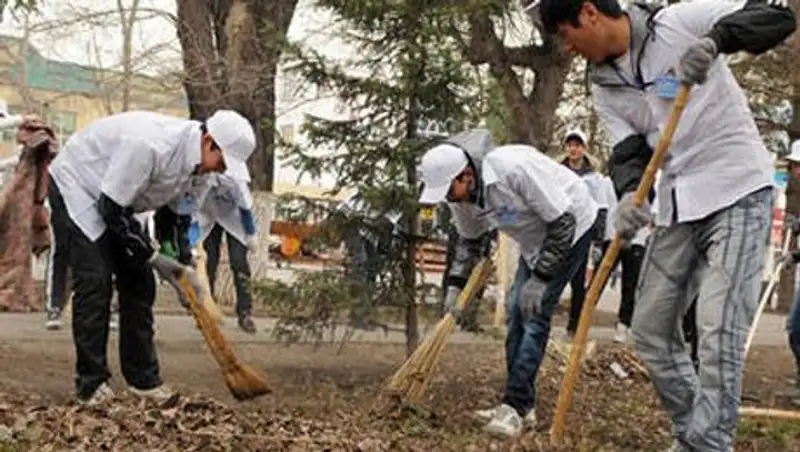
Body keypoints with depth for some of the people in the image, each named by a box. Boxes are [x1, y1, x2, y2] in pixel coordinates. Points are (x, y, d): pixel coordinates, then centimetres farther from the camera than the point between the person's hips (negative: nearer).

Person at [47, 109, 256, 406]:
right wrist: (153, 257, -23)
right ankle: (91, 384, -8)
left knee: (139, 282, 3)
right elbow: (111, 209, -31)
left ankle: (143, 379, 9)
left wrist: (182, 267, -8)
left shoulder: (198, 162, -12)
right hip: (76, 184, -8)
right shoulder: (149, 145, -38)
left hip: (118, 201, 8)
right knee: (95, 282, -16)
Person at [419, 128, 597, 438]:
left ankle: (515, 407, -13)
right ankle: (521, 406, 11)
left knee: (534, 314, -15)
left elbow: (563, 223, -29)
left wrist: (539, 280, -27)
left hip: (572, 228, -8)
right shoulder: (460, 195, -12)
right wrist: (456, 285, -4)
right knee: (515, 310, 5)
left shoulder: (515, 168, -37)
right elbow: (469, 240, 8)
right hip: (535, 239, 8)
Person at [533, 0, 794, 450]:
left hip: (739, 191, -7)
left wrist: (718, 37, -30)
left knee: (719, 329, -16)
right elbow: (628, 151, 1)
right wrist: (629, 195, -21)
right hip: (678, 204, 7)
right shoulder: (606, 88, 7)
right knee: (651, 327, 9)